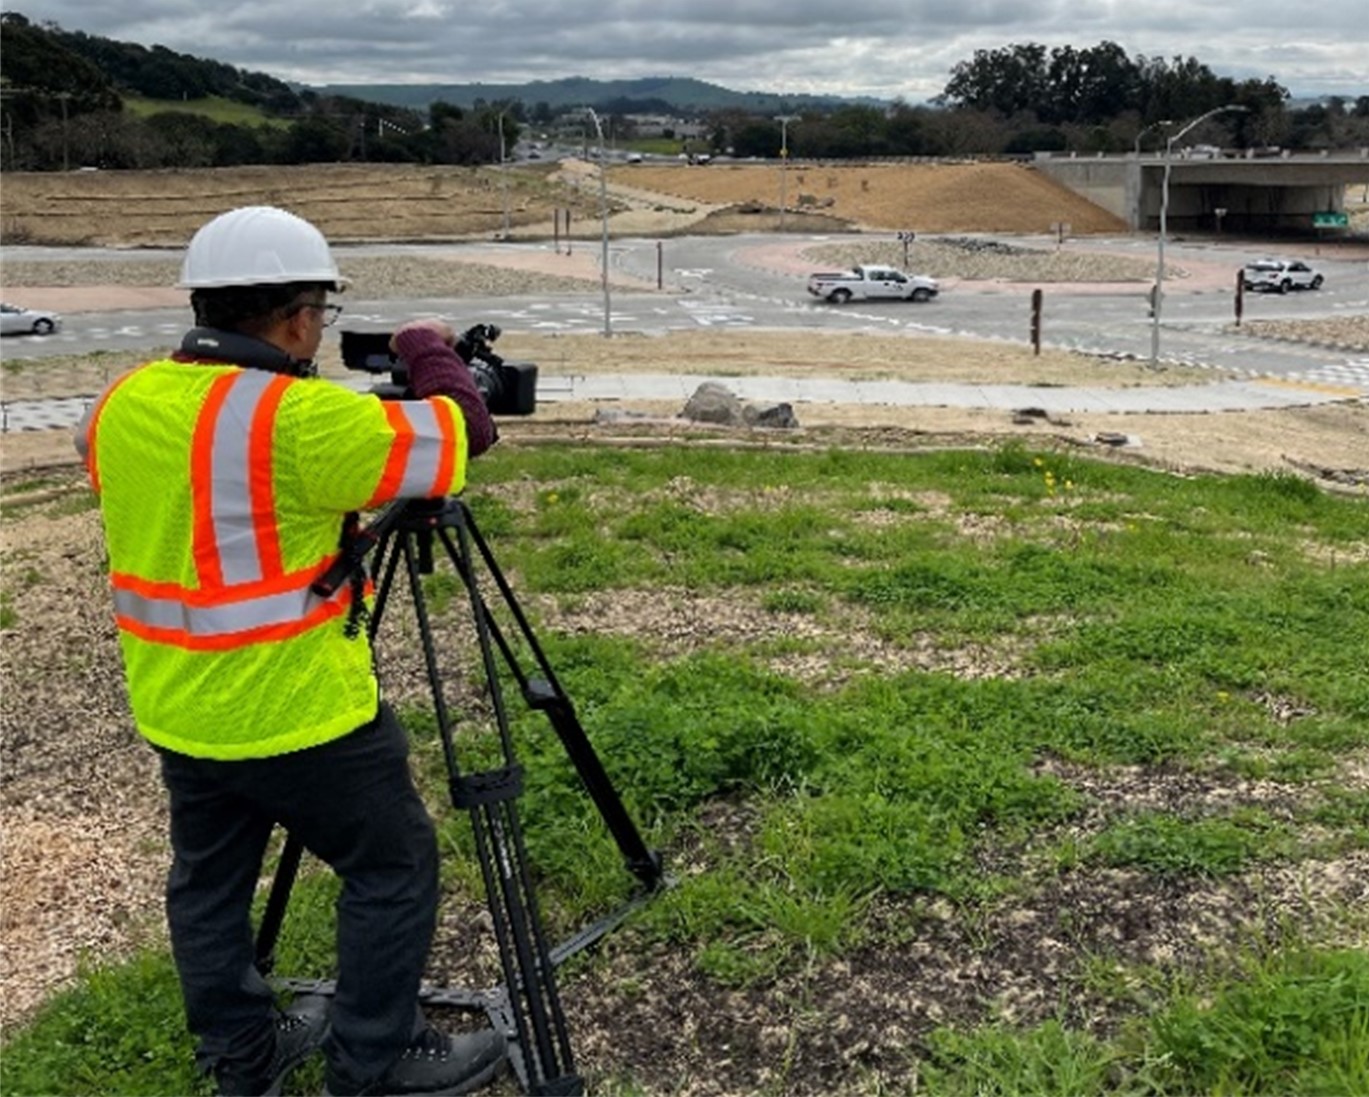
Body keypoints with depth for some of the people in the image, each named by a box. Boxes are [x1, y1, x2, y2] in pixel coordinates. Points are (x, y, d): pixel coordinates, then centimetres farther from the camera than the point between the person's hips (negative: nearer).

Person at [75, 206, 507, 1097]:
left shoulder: (124, 405, 1)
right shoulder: (295, 419, -24)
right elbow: (458, 437, -18)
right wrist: (430, 352, -1)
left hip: (178, 714, 8)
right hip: (295, 713, -8)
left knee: (210, 884, 21)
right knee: (393, 867, 10)